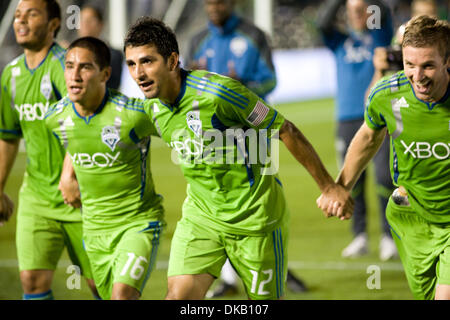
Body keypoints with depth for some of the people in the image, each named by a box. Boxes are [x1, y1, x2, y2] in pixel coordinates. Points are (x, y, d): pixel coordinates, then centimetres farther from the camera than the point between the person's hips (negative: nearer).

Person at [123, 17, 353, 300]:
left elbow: (286, 131, -14)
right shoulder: (153, 107, -2)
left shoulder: (218, 91, -24)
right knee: (178, 296, -11)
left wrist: (330, 187, -7)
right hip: (201, 215, 5)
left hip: (255, 217, -5)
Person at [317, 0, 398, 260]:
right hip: (348, 119, 2)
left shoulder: (380, 36, 11)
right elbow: (324, 24, -4)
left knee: (385, 177, -11)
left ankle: (388, 237, -5)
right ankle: (360, 237, 10)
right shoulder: (340, 41, 13)